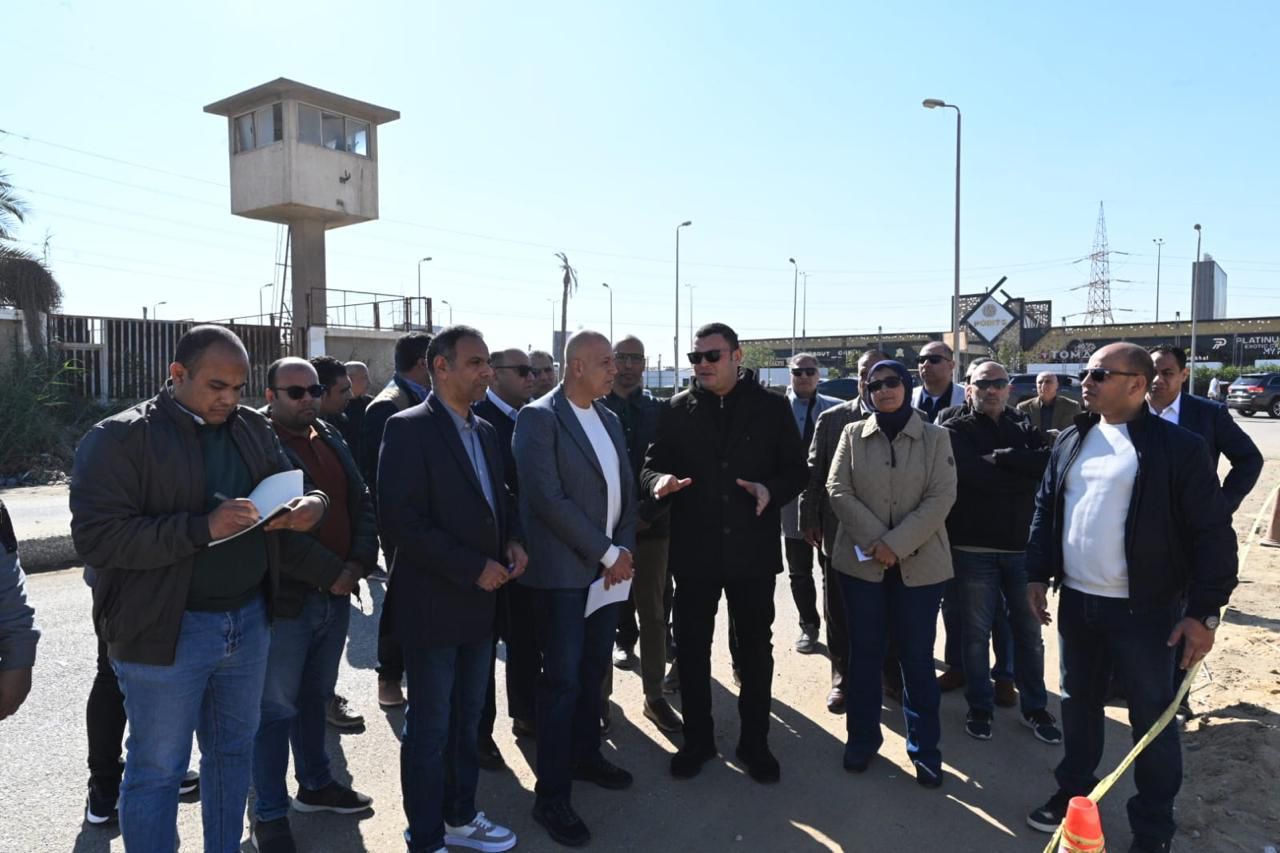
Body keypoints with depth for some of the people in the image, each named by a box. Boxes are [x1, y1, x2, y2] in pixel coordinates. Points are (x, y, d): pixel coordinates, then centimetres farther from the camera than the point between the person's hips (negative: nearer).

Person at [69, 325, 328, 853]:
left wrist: (312, 504, -12)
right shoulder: (120, 437, -10)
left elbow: (293, 488, 12)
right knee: (157, 771, 9)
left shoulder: (253, 429, 7)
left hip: (249, 620, 6)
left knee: (233, 752, 19)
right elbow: (96, 537, -17)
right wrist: (203, 528, -26)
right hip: (167, 630, -5)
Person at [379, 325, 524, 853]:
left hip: (480, 602, 7)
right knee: (430, 729, 7)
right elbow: (402, 523, -20)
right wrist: (474, 568, -19)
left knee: (468, 721, 19)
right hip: (432, 605, -7)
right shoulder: (409, 428, -13)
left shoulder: (485, 430, 10)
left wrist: (512, 539, 0)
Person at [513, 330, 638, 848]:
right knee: (562, 681, 0)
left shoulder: (609, 419, 12)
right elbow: (548, 498, -20)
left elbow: (625, 489, 13)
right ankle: (552, 796, 13)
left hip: (609, 569, 7)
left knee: (594, 672, 18)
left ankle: (585, 755, 37)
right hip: (562, 572, -7)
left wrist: (624, 548, -2)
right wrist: (607, 553, -16)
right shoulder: (539, 417, -12)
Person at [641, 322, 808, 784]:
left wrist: (772, 490, -19)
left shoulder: (772, 407, 0)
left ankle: (754, 742, 29)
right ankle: (697, 740, 30)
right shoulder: (677, 409, 3)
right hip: (694, 549, 1)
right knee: (692, 648, 11)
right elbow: (652, 464, 2)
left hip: (753, 549, -1)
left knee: (755, 649, 11)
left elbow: (797, 469, 2)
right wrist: (660, 481, -22)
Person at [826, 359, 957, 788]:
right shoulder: (853, 434, 4)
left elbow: (941, 497, -7)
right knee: (864, 653, 10)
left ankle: (924, 747, 21)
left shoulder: (935, 437, 1)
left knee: (917, 656, 7)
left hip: (919, 563, -1)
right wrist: (873, 541, -15)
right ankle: (862, 737, 25)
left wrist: (896, 544, -16)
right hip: (860, 561, 1)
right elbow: (838, 489, -4)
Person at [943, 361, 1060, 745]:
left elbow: (1050, 462, -11)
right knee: (976, 633, 8)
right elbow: (970, 473, -18)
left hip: (1023, 547, 3)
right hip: (974, 547, -3)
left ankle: (1035, 707, 26)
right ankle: (980, 707, 23)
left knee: (1029, 631, 12)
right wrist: (1023, 475, -9)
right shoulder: (956, 431, 0)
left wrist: (999, 458, -15)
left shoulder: (1026, 430, 9)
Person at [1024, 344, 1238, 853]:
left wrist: (1204, 610, -13)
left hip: (1145, 608, -5)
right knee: (1079, 704, 18)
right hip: (1076, 601, 5)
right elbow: (1046, 508, 12)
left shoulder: (1178, 446, -11)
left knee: (1151, 718, 9)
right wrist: (1038, 574, 8)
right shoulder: (1072, 440, 6)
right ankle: (1073, 794, 36)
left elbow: (1212, 533, -10)